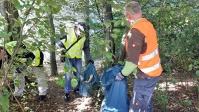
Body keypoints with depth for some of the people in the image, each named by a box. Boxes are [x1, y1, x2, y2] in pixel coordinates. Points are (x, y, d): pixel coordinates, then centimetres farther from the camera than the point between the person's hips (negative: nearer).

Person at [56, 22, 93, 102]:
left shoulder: (84, 38, -3)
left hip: (78, 59, 4)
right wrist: (60, 43, -27)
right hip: (68, 58, -3)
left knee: (78, 75, 12)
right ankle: (67, 93, 5)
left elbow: (86, 49, 9)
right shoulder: (68, 32, -14)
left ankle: (77, 88, 32)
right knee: (68, 75, -5)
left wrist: (89, 58, 3)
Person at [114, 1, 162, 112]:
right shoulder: (148, 25, 4)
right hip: (153, 71, 9)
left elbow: (133, 60, -25)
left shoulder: (136, 31, -24)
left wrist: (122, 74, -10)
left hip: (145, 76, -9)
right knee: (146, 103, 22)